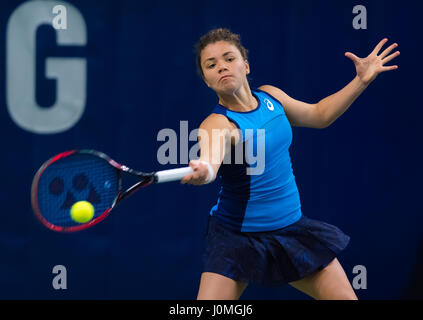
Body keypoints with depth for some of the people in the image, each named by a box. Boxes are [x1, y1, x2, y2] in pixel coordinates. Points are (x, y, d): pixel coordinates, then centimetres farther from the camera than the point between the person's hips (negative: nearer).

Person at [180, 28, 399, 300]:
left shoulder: (271, 96, -1)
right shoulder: (218, 124, -21)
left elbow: (319, 115, 18)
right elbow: (210, 159, -44)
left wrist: (361, 80, 10)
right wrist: (201, 172, -68)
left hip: (291, 229, 5)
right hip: (237, 238, -5)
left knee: (345, 297, 3)